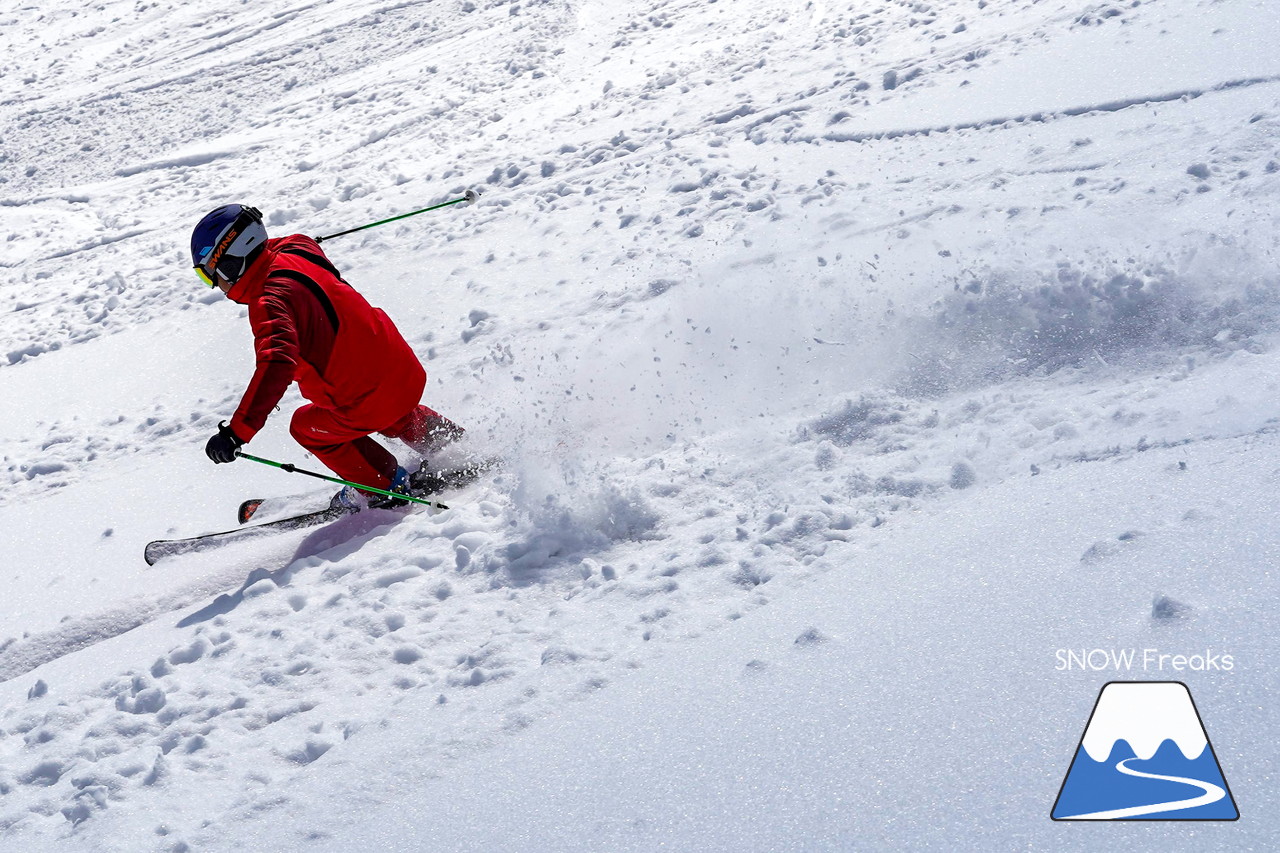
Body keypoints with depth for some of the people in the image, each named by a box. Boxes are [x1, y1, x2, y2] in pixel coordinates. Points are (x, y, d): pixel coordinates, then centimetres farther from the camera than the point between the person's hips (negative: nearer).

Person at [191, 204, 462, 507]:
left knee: (306, 427, 21)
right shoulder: (293, 252, 1)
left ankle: (387, 486, 29)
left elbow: (277, 365, -40)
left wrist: (237, 431, -43)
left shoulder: (270, 302, -25)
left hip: (371, 401, -8)